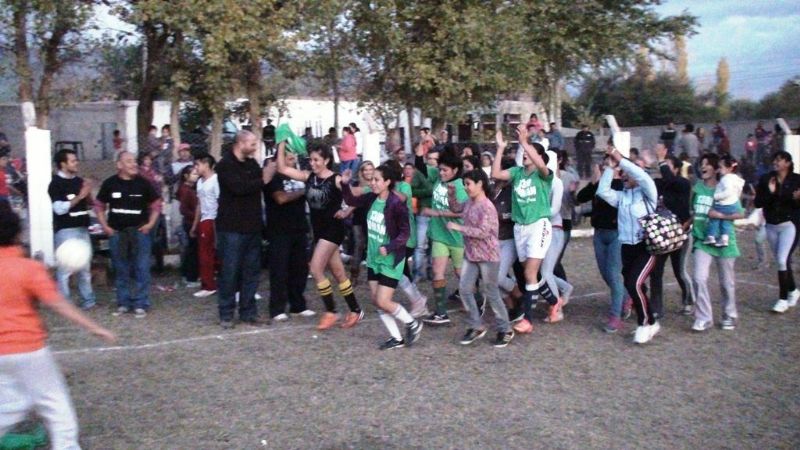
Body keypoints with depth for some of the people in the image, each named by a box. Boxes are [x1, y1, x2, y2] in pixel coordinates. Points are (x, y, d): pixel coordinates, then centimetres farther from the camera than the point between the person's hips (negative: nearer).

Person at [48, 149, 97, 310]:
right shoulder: (56, 183, -7)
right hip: (65, 230, -7)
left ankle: (88, 299, 22)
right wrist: (79, 196, -18)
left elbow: (90, 204, 18)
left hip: (82, 228, 7)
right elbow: (59, 208, -16)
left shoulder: (79, 181, 12)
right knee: (65, 268, -6)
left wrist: (88, 194, -2)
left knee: (85, 267, 12)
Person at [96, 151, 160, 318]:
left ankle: (140, 304, 6)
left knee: (141, 269, -1)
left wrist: (150, 224, -2)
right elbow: (99, 206, 11)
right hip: (116, 233, 1)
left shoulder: (143, 183, -1)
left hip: (139, 232, -1)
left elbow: (156, 204, 8)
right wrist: (104, 226, 2)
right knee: (121, 270, 9)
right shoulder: (110, 183, 0)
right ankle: (123, 303, 19)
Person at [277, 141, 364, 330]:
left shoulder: (337, 180, -13)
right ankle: (355, 310, 22)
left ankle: (331, 312, 0)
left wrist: (345, 211, -21)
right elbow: (283, 168, -2)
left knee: (315, 268, -13)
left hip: (333, 229, -6)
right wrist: (282, 144, -7)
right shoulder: (309, 177, 3)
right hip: (318, 230, 6)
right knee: (338, 273, 11)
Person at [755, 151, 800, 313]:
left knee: (783, 260, -13)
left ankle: (783, 299, -4)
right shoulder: (766, 180, 2)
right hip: (771, 226, 4)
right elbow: (758, 203, -1)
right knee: (782, 261, 14)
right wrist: (769, 192, -16)